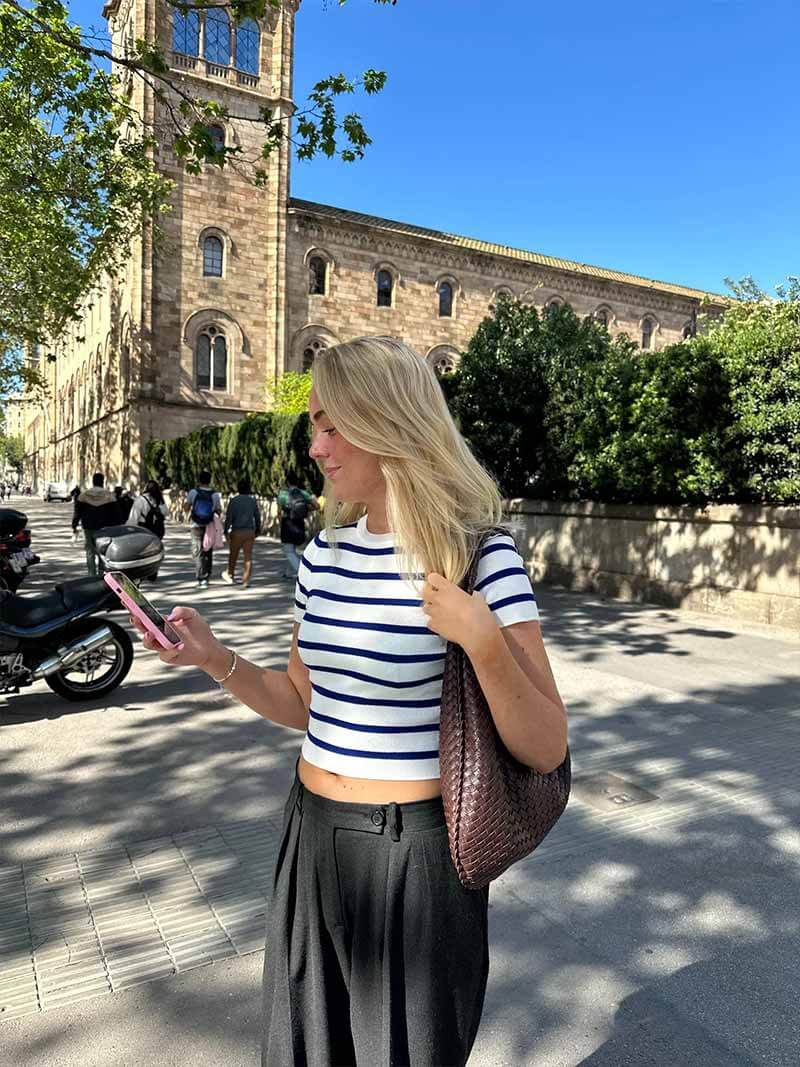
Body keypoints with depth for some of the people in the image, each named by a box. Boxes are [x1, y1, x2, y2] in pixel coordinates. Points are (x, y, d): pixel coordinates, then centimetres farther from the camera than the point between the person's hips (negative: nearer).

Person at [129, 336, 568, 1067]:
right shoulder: (325, 553, 0)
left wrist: (483, 641, -29)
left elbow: (546, 751, -15)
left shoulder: (481, 559, -17)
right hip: (312, 841, 6)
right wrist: (215, 659, -5)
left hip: (412, 855, -5)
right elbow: (303, 704, 9)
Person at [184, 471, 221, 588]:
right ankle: (206, 577, 22)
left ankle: (201, 579, -8)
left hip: (196, 526, -1)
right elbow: (219, 512, -2)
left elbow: (186, 508, -1)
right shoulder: (215, 495, -6)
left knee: (197, 552, 2)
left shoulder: (193, 492, -6)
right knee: (208, 552, 15)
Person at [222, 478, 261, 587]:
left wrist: (226, 531, -3)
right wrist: (257, 530, 19)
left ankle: (230, 575, 33)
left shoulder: (233, 500, -5)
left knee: (233, 554, 16)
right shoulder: (253, 500, 3)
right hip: (249, 531, 2)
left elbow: (228, 517, -8)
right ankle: (246, 580, -2)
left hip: (237, 531, -2)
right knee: (248, 556, 2)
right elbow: (257, 516, 8)